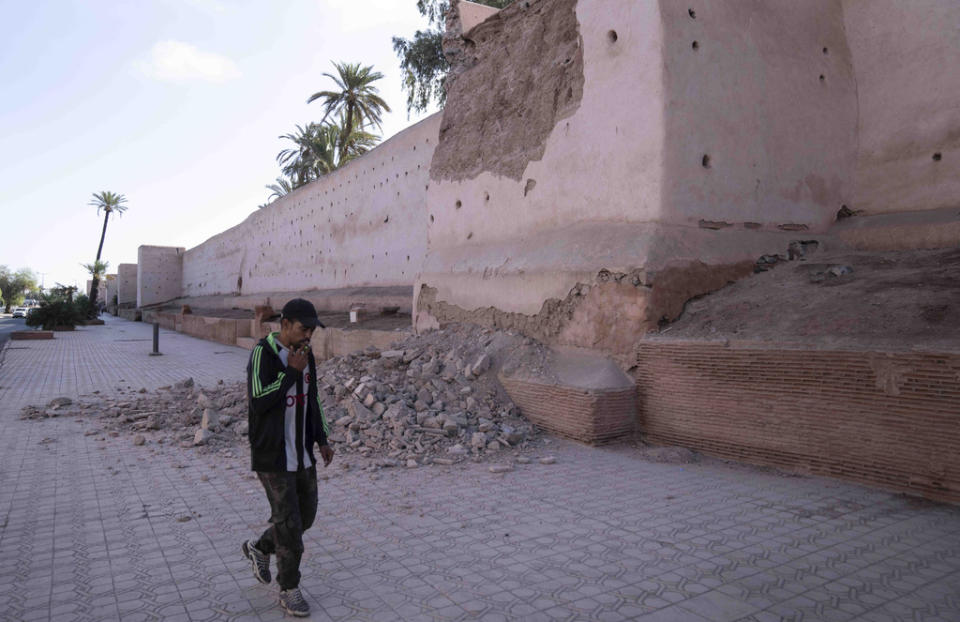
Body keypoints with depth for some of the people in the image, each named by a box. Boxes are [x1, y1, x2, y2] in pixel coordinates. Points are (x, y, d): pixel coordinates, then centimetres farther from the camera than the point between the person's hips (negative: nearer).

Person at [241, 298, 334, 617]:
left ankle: (260, 548, 40)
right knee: (288, 522, -1)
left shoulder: (305, 354, 5)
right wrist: (292, 371, -23)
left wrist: (322, 440, 9)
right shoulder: (263, 354, -17)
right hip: (273, 454, -7)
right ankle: (290, 590, 18)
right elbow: (259, 402, -25)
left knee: (305, 515, 15)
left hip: (302, 453, 7)